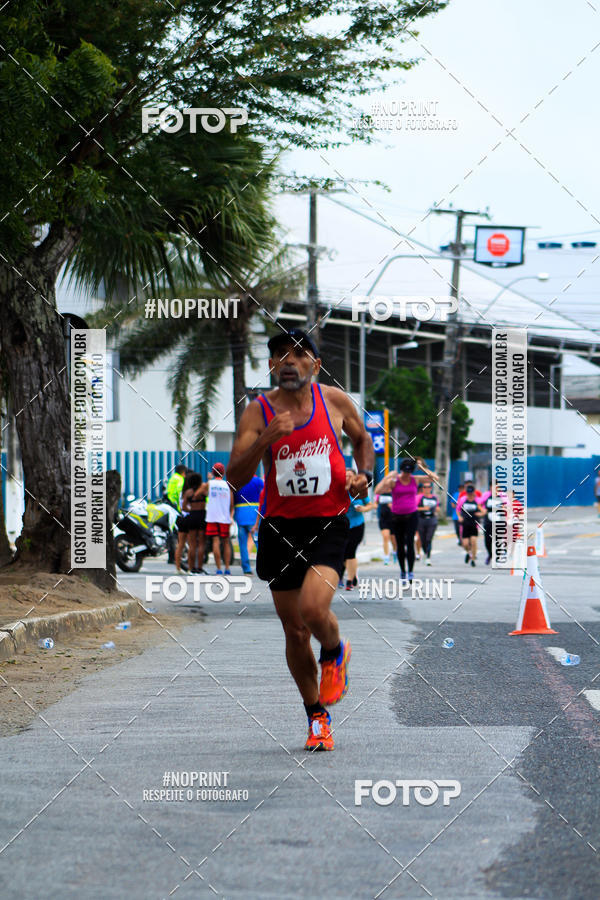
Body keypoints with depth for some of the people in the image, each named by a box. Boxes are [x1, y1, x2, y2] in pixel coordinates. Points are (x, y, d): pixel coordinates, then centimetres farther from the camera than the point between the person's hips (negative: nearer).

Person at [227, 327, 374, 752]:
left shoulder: (335, 400, 1)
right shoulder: (258, 411, -3)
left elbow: (363, 438, 21)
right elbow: (235, 477, -9)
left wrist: (364, 474, 2)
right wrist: (267, 438, -23)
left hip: (329, 523, -1)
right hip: (280, 526, 1)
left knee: (313, 609, -24)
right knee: (294, 630, 7)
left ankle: (335, 654, 12)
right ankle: (318, 717, 26)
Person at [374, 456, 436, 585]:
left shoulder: (415, 480, 2)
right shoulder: (394, 481, -5)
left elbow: (434, 477, 0)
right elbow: (377, 491, -15)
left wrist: (422, 467, -8)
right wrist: (387, 478, -21)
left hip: (411, 516, 0)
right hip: (397, 517, 0)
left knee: (410, 543, -13)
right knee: (400, 545, 9)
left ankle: (410, 573, -12)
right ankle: (403, 572, 23)